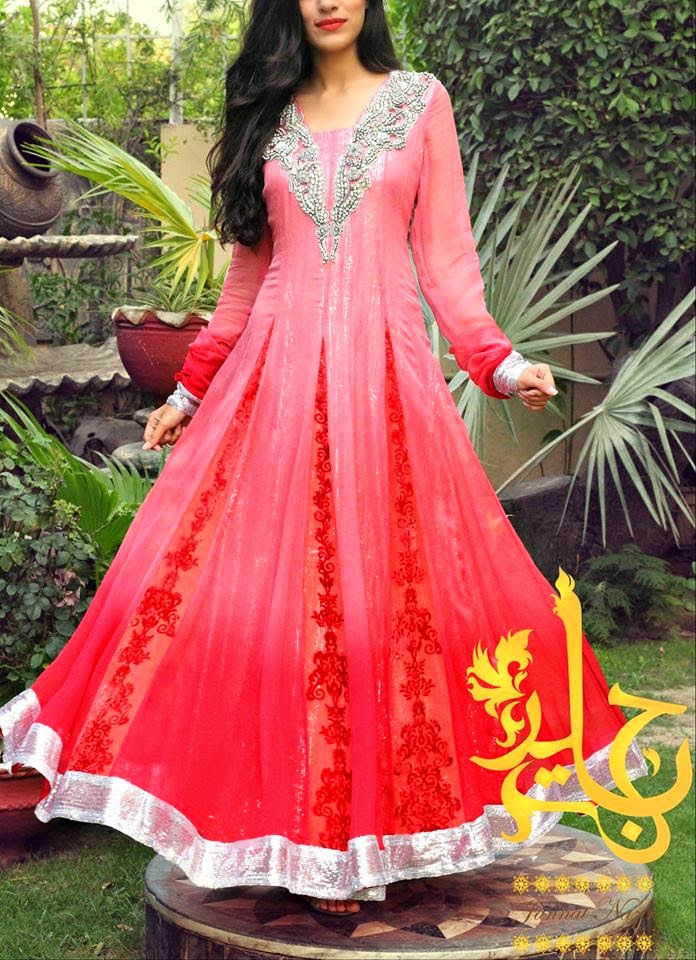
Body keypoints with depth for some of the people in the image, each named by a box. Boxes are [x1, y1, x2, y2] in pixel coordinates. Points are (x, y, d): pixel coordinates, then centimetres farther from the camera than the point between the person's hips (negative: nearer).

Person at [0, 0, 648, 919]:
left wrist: (500, 364, -6)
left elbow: (446, 256, 6)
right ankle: (291, 828, 7)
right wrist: (191, 390, 17)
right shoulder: (268, 115, 14)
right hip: (274, 376, 2)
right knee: (260, 584, -4)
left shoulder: (421, 102, 8)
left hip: (383, 371, -2)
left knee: (385, 587, -2)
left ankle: (362, 833, 9)